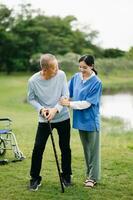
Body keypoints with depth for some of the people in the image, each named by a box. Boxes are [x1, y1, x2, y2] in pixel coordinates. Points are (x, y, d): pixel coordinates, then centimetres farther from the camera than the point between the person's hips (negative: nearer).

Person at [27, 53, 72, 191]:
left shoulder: (61, 75, -14)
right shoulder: (33, 81, -16)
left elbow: (65, 95, -11)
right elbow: (31, 99, -2)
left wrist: (55, 109, -24)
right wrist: (41, 109, -19)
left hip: (63, 117, 1)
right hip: (44, 119, -1)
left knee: (65, 148, 9)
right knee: (38, 148, -3)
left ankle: (66, 176, 29)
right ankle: (35, 178, 14)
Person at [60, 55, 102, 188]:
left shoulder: (96, 82, -16)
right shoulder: (76, 77, 0)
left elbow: (87, 103, -19)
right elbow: (68, 93, 9)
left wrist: (69, 104, -21)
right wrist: (64, 100, -10)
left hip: (91, 120, -5)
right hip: (80, 119, 5)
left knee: (93, 149, 6)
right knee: (86, 148, 16)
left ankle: (93, 177, 15)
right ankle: (89, 174, 29)